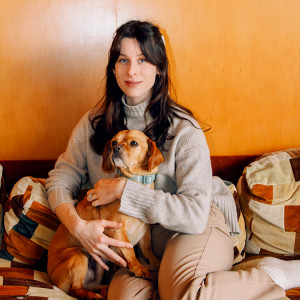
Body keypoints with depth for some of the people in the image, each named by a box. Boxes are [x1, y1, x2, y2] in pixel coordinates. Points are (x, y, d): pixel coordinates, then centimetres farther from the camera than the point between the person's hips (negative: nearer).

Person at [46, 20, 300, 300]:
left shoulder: (183, 129, -11)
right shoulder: (95, 122, 3)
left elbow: (195, 214, -20)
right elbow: (61, 178, 5)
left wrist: (123, 190, -19)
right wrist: (79, 226, -15)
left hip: (197, 227, -3)